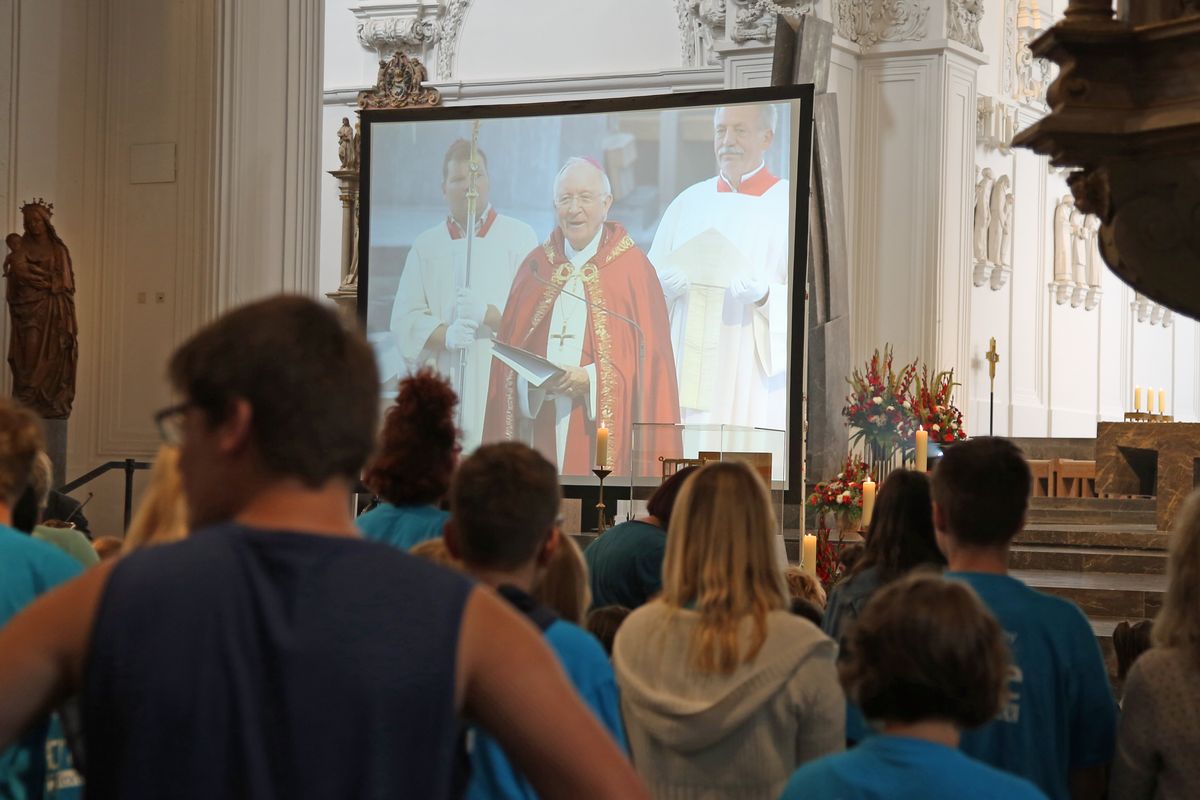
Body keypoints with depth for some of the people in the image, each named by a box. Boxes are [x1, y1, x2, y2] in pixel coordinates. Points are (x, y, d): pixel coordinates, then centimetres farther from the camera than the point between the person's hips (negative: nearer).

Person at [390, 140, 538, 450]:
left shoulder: (520, 237, 8)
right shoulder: (425, 246, 16)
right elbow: (404, 319, 6)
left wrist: (488, 313, -18)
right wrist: (446, 335, -13)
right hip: (442, 393, 2)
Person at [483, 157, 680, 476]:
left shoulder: (632, 268, 2)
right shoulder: (536, 266, 13)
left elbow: (648, 355, -3)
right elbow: (509, 348, 12)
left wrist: (591, 379, -15)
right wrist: (533, 379, -8)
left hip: (604, 424, -3)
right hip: (542, 429, 3)